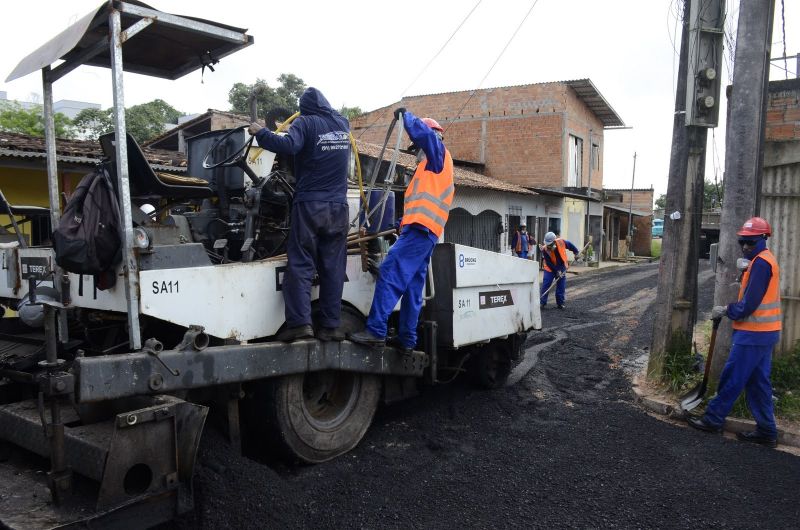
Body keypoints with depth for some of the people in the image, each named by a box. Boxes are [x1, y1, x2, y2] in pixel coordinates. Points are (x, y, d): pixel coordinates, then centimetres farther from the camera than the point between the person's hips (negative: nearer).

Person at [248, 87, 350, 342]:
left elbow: (288, 145, -21)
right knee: (333, 267, 4)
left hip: (309, 205, -4)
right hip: (338, 206, 4)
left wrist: (259, 132, -8)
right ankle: (330, 326, 3)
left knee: (300, 264, -3)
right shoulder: (342, 123, 13)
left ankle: (300, 322, -11)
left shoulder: (306, 123, -4)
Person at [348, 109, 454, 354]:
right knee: (412, 289, 6)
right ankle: (407, 340, 6)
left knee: (390, 273, -19)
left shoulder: (439, 154, 6)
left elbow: (422, 132, -15)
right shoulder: (433, 165, 32)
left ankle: (376, 331, -25)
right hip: (423, 230, 10)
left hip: (420, 228, -10)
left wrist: (406, 114, 2)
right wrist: (403, 221, 20)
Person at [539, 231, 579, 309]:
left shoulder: (561, 242, -22)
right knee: (546, 284, -9)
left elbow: (570, 245, 1)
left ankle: (560, 302, 15)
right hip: (550, 268, -2)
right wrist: (557, 271, -23)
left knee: (561, 285, 4)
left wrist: (576, 252, 7)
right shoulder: (545, 249, -25)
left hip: (561, 267, 2)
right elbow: (549, 263, -20)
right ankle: (542, 302, -2)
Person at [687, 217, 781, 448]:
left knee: (732, 379, 0)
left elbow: (749, 304, -21)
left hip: (754, 333, -10)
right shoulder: (765, 260, 15)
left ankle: (713, 420, 10)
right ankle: (766, 431, 19)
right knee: (758, 382, 13)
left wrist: (726, 311, -6)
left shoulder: (761, 262, -17)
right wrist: (729, 309, 7)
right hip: (765, 332, 10)